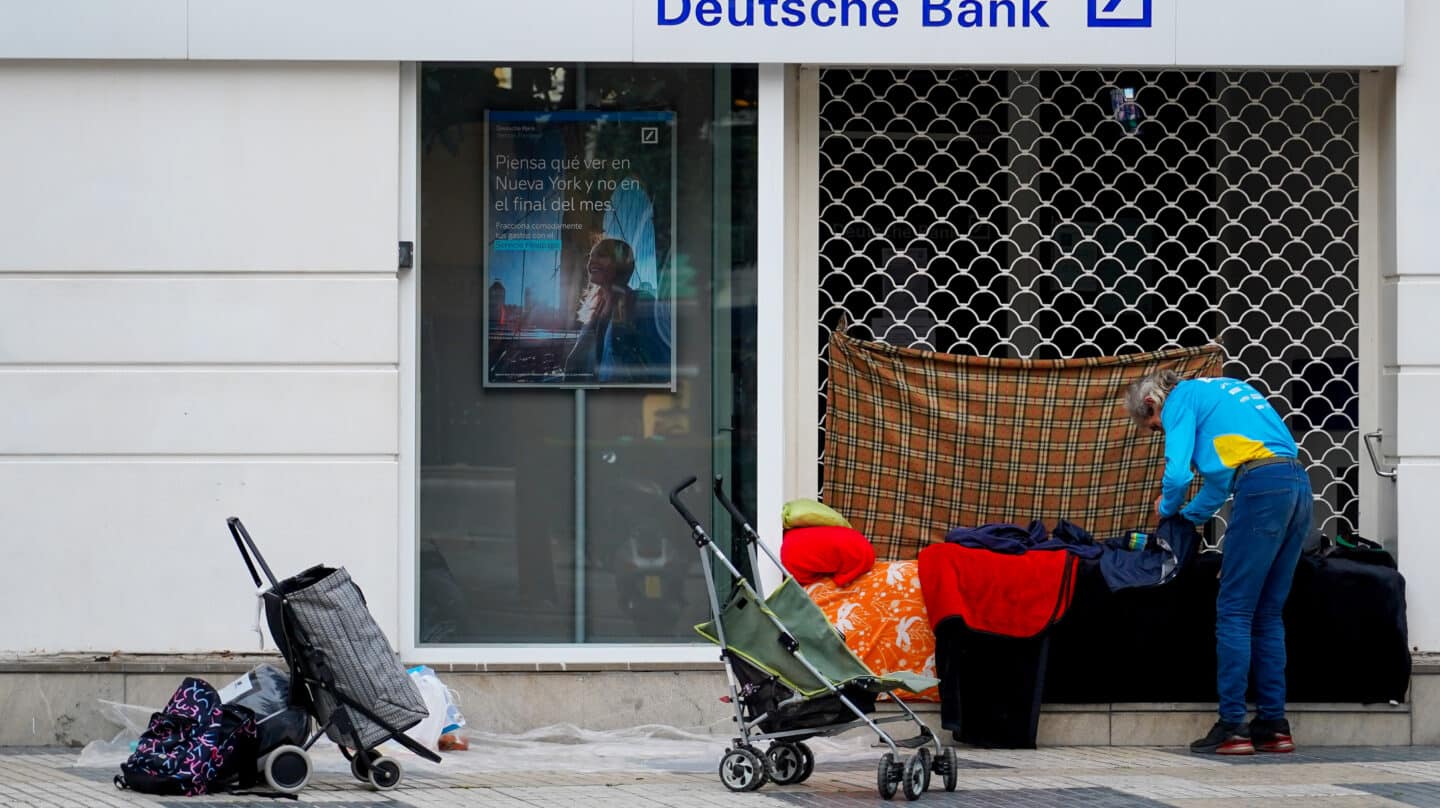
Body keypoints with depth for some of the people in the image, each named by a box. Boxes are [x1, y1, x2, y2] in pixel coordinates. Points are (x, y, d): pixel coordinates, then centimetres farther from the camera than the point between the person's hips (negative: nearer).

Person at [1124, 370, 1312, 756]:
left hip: (1262, 489, -8)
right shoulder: (1220, 390, 31)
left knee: (1234, 612, -3)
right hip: (1299, 485, 8)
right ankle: (1273, 725, 11)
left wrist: (1168, 507, 15)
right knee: (1267, 615, 12)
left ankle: (1232, 727, -6)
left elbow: (1178, 473, -5)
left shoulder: (1180, 399, 6)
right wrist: (1191, 515, 39)